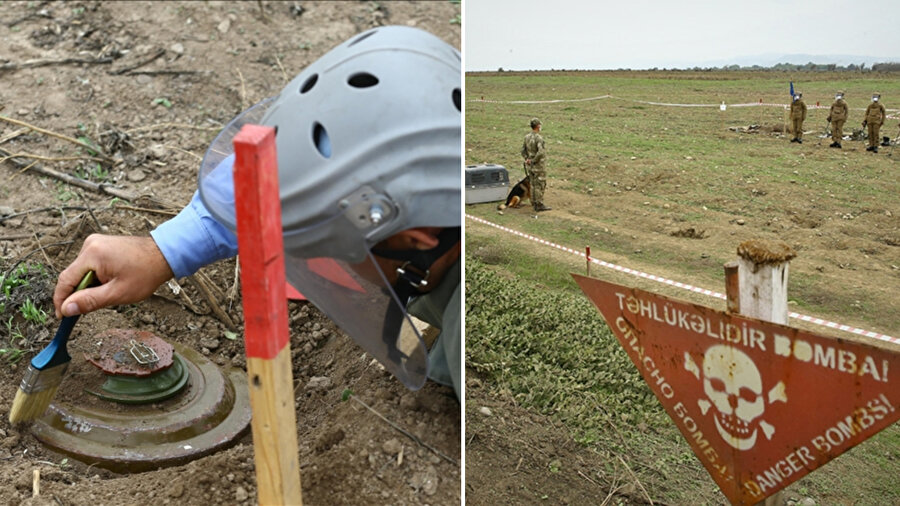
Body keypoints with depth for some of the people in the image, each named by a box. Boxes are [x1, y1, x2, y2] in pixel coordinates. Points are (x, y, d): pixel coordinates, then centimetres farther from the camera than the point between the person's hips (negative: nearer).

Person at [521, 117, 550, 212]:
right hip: (539, 166, -8)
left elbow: (523, 150, 11)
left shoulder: (527, 136, 5)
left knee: (534, 185, 13)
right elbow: (540, 152, -30)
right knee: (540, 185, -2)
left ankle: (534, 204, 17)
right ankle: (539, 205, 1)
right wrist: (534, 161, -18)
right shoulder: (539, 138, -20)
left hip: (530, 165, 8)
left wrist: (527, 159, 1)